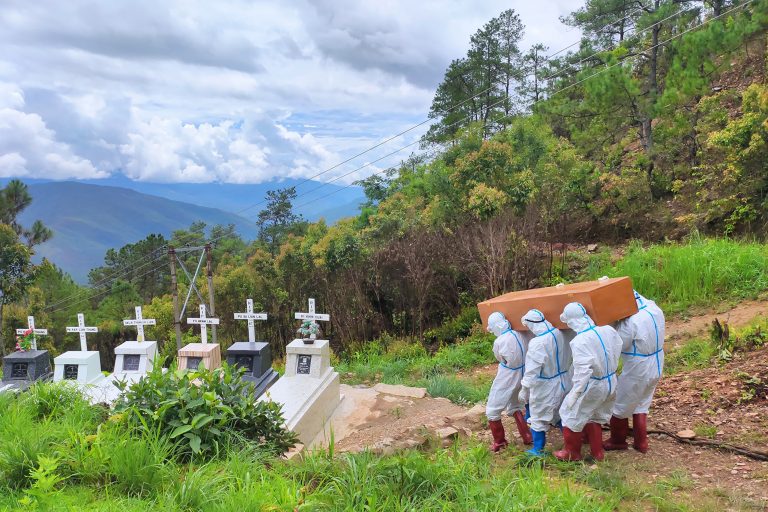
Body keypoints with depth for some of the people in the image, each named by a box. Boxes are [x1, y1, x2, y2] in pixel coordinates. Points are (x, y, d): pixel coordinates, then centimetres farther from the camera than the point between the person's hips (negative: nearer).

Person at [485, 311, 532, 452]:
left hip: (506, 380, -6)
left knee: (492, 411, 11)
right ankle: (527, 437, 28)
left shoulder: (499, 342, -22)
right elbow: (522, 355, 2)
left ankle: (499, 442, 19)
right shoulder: (518, 335, -8)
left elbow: (500, 359, -2)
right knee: (515, 407, 27)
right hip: (520, 377, 7)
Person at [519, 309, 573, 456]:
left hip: (545, 388, -6)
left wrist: (524, 391, -12)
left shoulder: (537, 343, -28)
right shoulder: (559, 334, -9)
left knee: (538, 419, 13)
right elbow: (567, 358, 6)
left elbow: (532, 371, -22)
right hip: (563, 383, 6)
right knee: (562, 415, 24)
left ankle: (538, 449, 26)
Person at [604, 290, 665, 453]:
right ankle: (641, 443, 32)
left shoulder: (630, 322, -30)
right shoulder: (654, 308, -5)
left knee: (619, 406, 13)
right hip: (656, 367, 8)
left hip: (637, 371, -8)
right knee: (641, 405, 24)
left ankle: (617, 441, 30)